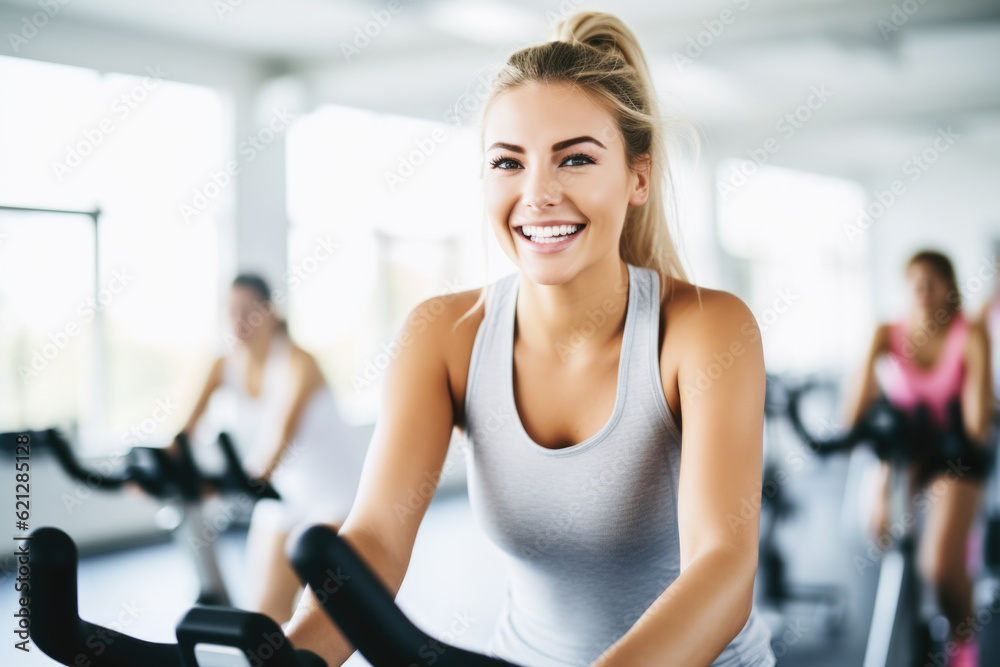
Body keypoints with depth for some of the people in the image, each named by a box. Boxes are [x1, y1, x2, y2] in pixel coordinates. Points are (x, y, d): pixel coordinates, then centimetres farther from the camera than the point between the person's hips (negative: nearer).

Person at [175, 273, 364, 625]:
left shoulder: (297, 363, -19)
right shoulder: (226, 367, -4)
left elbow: (287, 427, -36)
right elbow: (187, 423, -15)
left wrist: (260, 473, -52)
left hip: (334, 494, -5)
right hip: (281, 500, 6)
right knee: (266, 609, 1)